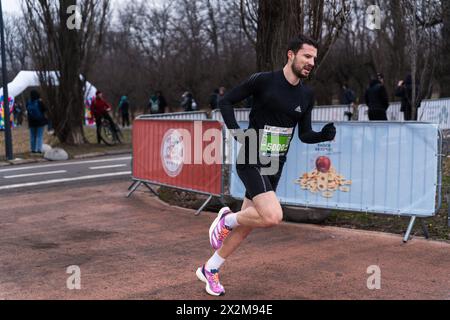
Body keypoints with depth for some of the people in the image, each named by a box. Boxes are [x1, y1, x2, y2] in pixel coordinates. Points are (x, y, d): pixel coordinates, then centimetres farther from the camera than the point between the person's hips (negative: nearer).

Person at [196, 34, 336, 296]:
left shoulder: (307, 95, 6)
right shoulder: (263, 80, -11)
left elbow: (305, 134, 11)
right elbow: (226, 102, -3)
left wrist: (326, 134, -9)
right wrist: (237, 132, -14)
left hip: (275, 167, 7)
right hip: (252, 162, -7)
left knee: (247, 224, 10)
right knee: (272, 216, -25)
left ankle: (209, 270, 28)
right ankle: (226, 220, 5)